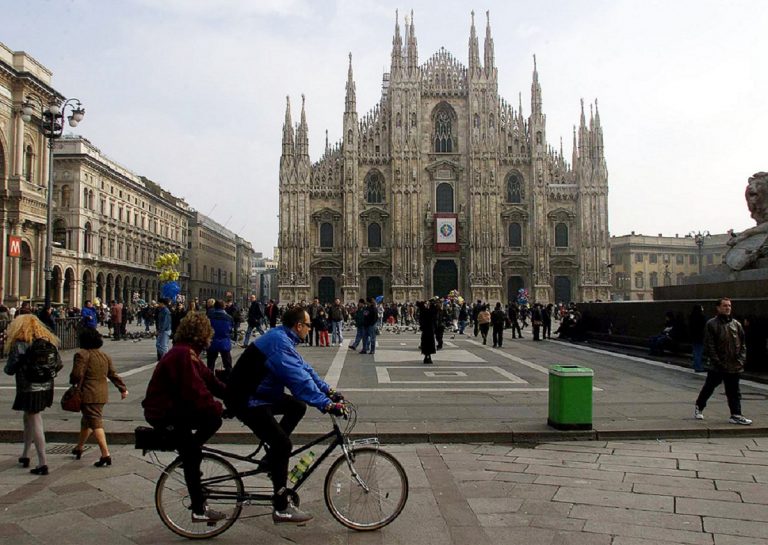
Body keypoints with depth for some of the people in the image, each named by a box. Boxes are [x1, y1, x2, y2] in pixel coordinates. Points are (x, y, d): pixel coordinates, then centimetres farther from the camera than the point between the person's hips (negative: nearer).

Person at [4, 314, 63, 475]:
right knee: (29, 419, 24)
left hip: (28, 390, -6)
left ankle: (43, 463, -1)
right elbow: (59, 365, 5)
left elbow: (10, 370, -11)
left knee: (35, 423, -1)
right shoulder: (49, 342, 4)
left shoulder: (19, 345, -12)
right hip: (46, 388, 6)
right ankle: (25, 455, 34)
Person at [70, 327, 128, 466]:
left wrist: (73, 382, 2)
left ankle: (105, 454, -17)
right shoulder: (105, 356, 12)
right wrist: (123, 389, 18)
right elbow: (113, 375, 13)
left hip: (88, 395, -8)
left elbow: (77, 375, -18)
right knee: (86, 421, 24)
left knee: (96, 423, -9)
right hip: (102, 394, 8)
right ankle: (79, 448, 40)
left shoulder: (82, 354, -11)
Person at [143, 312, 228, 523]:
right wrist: (218, 407, -16)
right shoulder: (184, 354, -19)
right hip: (164, 414, -10)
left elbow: (208, 379, 9)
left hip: (173, 407, 10)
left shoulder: (186, 352, 13)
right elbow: (194, 390, -26)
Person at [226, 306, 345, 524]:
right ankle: (281, 508, -6)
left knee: (297, 406, 13)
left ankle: (276, 455, 16)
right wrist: (327, 405, -34)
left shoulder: (283, 339, 9)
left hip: (259, 395, 10)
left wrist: (328, 390, 7)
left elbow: (304, 368, 12)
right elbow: (299, 380, -32)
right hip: (246, 401, -10)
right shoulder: (279, 343, -24)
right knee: (283, 445, -14)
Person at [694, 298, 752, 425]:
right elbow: (709, 346, -9)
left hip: (734, 366, 4)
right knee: (708, 388, 10)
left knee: (734, 392, 6)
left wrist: (741, 359, -1)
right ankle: (699, 407, 28)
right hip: (717, 367, -3)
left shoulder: (736, 325, 9)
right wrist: (717, 361, -14)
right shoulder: (711, 324, -5)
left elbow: (742, 344, 11)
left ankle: (736, 415, 10)